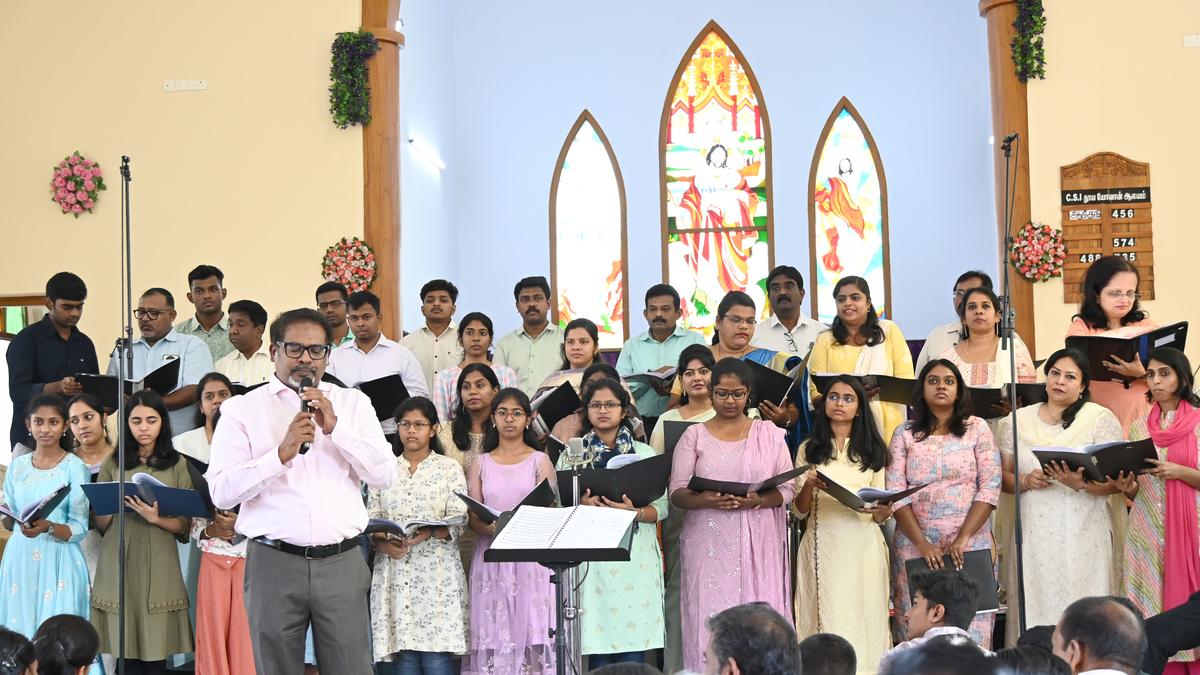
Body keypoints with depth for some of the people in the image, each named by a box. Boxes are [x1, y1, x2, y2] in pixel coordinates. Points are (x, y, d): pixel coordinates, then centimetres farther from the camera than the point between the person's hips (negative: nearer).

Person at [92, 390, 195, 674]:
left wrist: (156, 519, -15)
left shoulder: (176, 464, 7)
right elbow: (100, 526, 8)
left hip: (159, 566, -1)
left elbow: (184, 526, 2)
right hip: (119, 565, 1)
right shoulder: (113, 464, 10)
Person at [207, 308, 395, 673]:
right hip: (274, 562, -1)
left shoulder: (353, 403, 13)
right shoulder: (242, 409, 5)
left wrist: (335, 428, -7)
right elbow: (221, 492, -5)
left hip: (341, 562, 1)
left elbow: (385, 475, 3)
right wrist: (282, 453, -16)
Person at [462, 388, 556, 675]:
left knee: (531, 630, -8)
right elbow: (473, 517, 6)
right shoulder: (481, 464, 13)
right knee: (494, 637, -4)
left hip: (531, 558, -2)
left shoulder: (539, 461, 7)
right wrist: (492, 527, -16)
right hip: (491, 558, 2)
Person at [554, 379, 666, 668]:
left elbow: (661, 507, 5)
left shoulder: (645, 454, 12)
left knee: (633, 653, -3)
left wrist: (633, 512, -14)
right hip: (590, 559, 0)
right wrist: (580, 505, -14)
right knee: (598, 651, -4)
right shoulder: (571, 455, 12)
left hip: (635, 558, 0)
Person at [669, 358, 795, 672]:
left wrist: (759, 501, -14)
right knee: (711, 619, -4)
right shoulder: (694, 435, 8)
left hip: (758, 544, 0)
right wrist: (704, 500, -19)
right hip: (709, 544, 0)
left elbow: (788, 488, 5)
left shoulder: (769, 433, 9)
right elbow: (677, 492, 2)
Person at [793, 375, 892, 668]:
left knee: (862, 619, -1)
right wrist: (808, 486, -13)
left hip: (862, 546, 1)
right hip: (822, 546, -1)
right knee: (826, 621, -3)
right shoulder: (809, 449, 10)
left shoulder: (872, 450, 13)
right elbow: (799, 511, 6)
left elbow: (879, 515, 12)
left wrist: (882, 511, -11)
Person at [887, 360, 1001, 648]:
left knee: (970, 628, -6)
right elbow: (896, 494, 0)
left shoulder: (977, 429, 7)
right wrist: (922, 543, -10)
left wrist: (964, 538, -11)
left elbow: (990, 487, -1)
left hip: (969, 546, -1)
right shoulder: (905, 434, 8)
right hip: (915, 547, 1)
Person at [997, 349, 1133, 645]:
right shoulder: (1018, 421, 11)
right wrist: (1026, 481, -8)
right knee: (1035, 607, -1)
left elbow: (1115, 483, -3)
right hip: (1033, 534, 2)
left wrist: (1081, 484, -21)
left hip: (1083, 534, -2)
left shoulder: (1101, 418, 2)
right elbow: (1004, 476, 13)